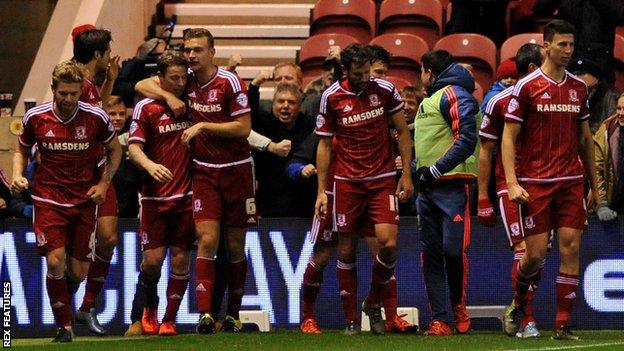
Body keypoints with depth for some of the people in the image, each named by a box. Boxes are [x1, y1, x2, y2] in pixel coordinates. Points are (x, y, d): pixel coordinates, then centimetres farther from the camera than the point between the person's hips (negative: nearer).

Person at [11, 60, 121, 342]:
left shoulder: (96, 118, -5)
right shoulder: (35, 118, -4)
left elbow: (115, 150, 12)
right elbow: (22, 151, 14)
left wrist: (104, 183, 0)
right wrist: (18, 175, -5)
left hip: (85, 201, 1)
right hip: (49, 200, -1)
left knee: (78, 273, 1)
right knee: (55, 262, -18)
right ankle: (64, 327, -3)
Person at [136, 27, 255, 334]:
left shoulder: (229, 82, -9)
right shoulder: (187, 80, 4)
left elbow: (243, 128, -12)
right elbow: (142, 86, 11)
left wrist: (203, 126, -15)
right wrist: (168, 96, -6)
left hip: (236, 170, -2)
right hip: (204, 171, 2)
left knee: (235, 245, 5)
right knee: (207, 240, -12)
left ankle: (233, 314, 18)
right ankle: (204, 314, -19)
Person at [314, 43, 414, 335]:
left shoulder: (385, 90, -3)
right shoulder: (331, 98, -3)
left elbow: (402, 132, 7)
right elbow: (324, 145, 4)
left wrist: (407, 174, 1)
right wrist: (321, 191, 1)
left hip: (382, 179, 0)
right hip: (347, 181, 0)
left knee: (388, 243, -14)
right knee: (346, 250, 2)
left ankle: (373, 303, 10)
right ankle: (351, 319, 12)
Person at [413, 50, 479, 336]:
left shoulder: (453, 95, -6)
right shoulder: (429, 100, 23)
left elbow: (467, 140, -17)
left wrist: (436, 169, -18)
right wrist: (418, 169, 18)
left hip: (451, 186, -9)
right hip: (427, 188, 9)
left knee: (454, 250, -11)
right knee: (431, 254, 3)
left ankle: (459, 305, 9)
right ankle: (439, 320, 3)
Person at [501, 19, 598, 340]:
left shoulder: (578, 88, 10)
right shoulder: (526, 87, -4)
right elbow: (509, 137, -4)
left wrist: (594, 185, 17)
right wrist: (512, 183, -14)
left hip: (571, 181, 4)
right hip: (535, 182, -4)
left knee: (570, 249, -5)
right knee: (535, 254, -3)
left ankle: (562, 325, -1)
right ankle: (518, 305, 26)